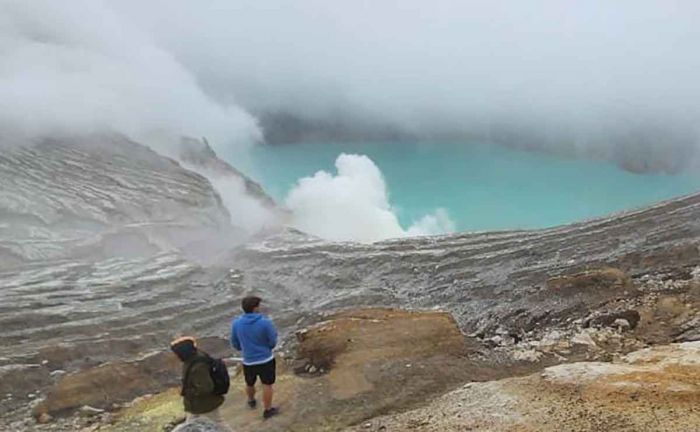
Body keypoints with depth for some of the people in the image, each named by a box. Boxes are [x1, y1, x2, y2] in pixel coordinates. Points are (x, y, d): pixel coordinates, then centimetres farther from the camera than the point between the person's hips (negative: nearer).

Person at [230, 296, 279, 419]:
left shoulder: (236, 324, -12)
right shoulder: (265, 323, -20)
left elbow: (235, 345, 1)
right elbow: (273, 343, -11)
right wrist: (274, 333, 9)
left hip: (248, 361, 3)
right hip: (266, 360, -3)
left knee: (250, 384, 27)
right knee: (267, 385, 15)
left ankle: (251, 401, 52)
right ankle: (268, 410, 28)